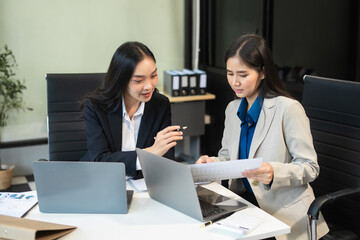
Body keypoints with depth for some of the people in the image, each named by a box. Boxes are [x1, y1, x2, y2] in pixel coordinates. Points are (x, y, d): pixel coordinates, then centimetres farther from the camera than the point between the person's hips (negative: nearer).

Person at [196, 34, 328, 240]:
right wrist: (213, 163, -3)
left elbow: (310, 167, -11)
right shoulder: (233, 109, 12)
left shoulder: (288, 109, -11)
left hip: (284, 214, -6)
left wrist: (274, 173, -29)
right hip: (243, 203, 7)